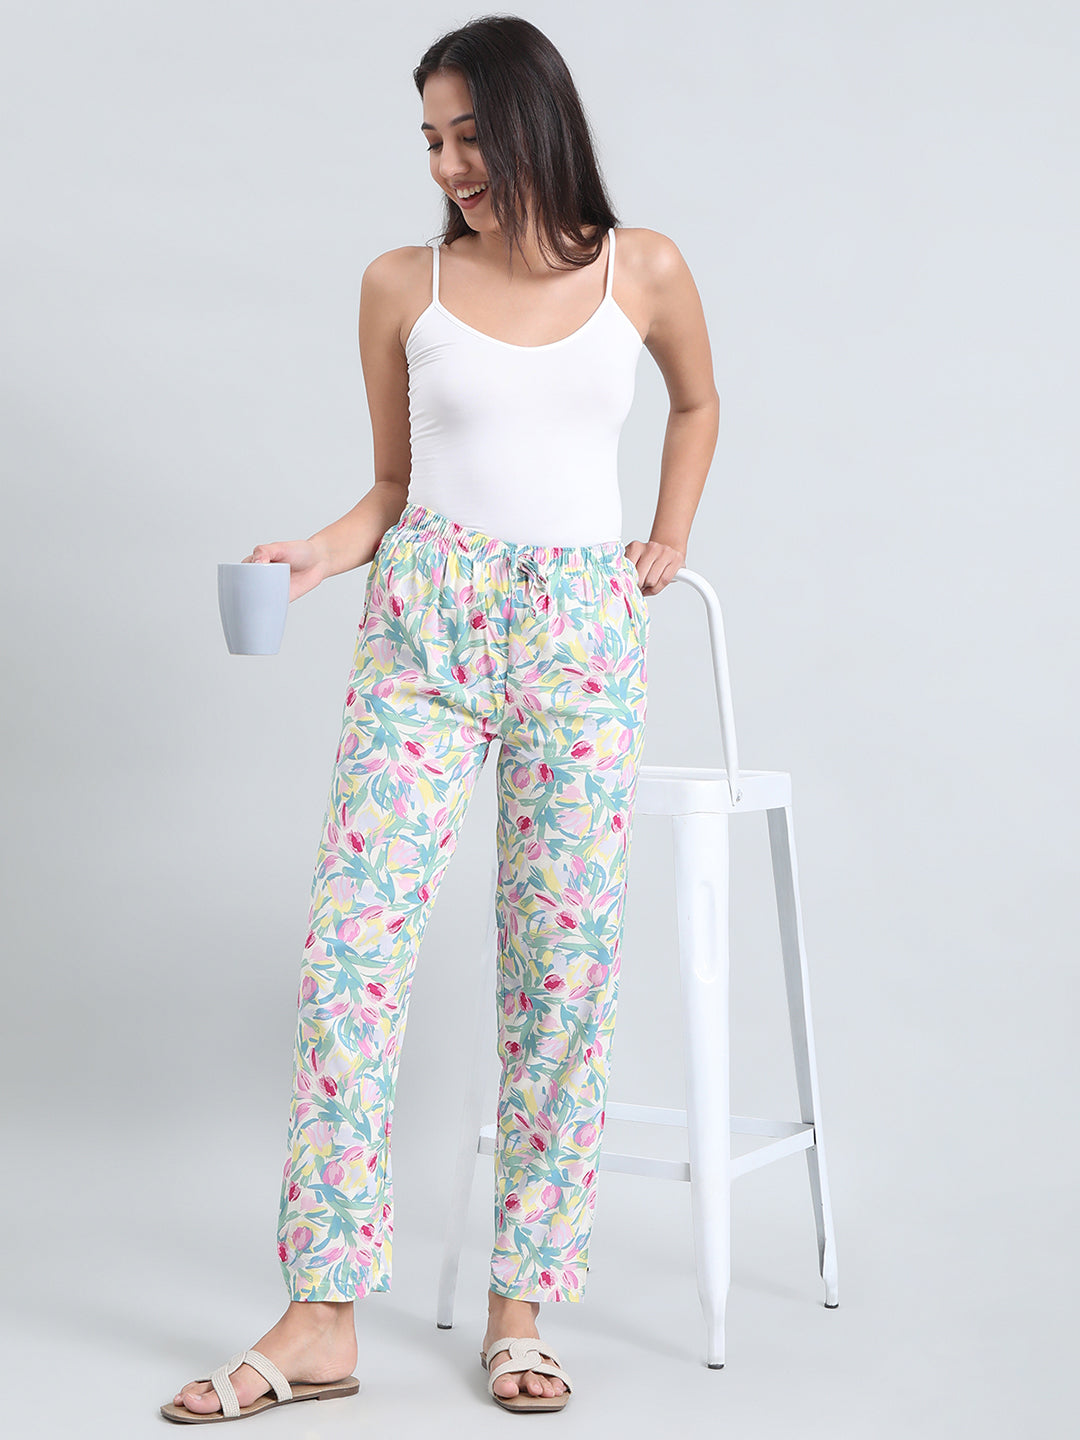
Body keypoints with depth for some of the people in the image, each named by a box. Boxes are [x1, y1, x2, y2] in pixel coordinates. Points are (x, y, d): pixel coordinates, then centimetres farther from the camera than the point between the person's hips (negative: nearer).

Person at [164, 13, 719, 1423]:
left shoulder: (643, 271, 5)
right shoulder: (402, 285, 6)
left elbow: (697, 403, 25)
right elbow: (397, 487, 12)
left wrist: (670, 543, 18)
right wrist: (318, 551, -6)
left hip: (583, 636, 0)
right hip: (423, 630, 0)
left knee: (565, 962, -1)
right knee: (351, 940, -9)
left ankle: (521, 1306, 11)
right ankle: (321, 1315, -2)